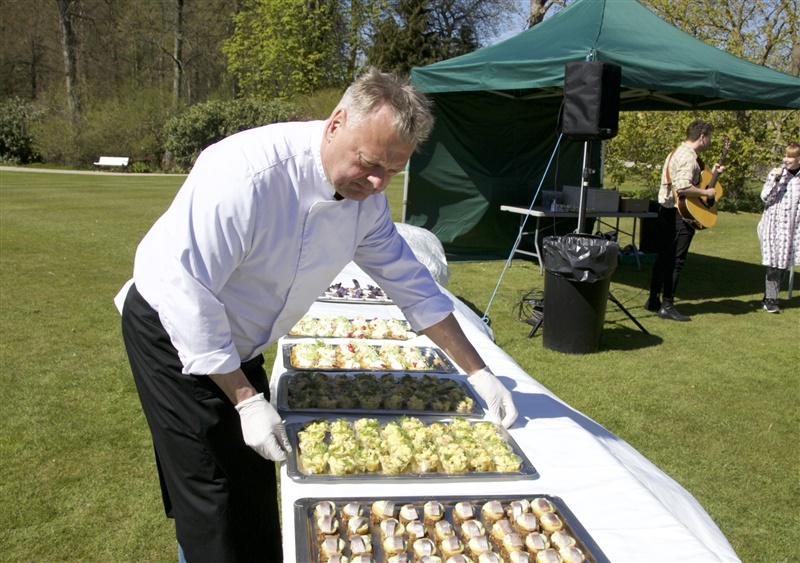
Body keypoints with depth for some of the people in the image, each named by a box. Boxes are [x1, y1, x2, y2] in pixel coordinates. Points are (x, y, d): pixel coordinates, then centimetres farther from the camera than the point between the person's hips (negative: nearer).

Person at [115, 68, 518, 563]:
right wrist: (248, 401, -25)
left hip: (237, 345, 7)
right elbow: (188, 294, -30)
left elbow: (409, 282, -1)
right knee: (214, 497, -2)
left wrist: (478, 373, -1)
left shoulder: (366, 195, -10)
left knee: (255, 489, 14)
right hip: (175, 332, -6)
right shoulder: (247, 174, -34)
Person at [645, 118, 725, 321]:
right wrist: (707, 192, -16)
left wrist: (711, 172, 21)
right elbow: (683, 187, -28)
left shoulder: (678, 152, 16)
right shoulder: (688, 157, -16)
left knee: (663, 257, 14)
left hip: (667, 211, 10)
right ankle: (667, 306, -1)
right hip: (681, 214, -10)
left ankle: (653, 300, 21)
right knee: (676, 261, -5)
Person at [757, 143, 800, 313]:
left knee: (785, 264, 7)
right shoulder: (776, 173, -2)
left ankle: (770, 296, 18)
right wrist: (776, 179, -19)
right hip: (774, 225, -4)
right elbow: (764, 197, -10)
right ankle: (770, 299, -1)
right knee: (774, 263, -7)